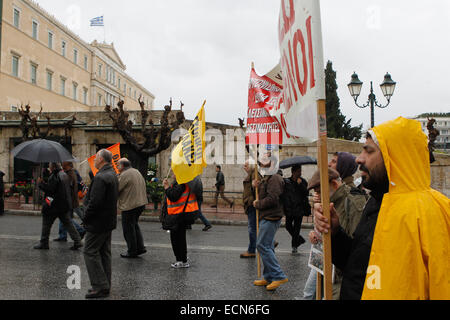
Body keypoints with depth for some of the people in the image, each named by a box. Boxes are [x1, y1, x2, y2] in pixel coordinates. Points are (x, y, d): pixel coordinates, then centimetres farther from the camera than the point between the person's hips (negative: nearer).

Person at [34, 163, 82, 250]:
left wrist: (40, 183, -5)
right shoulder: (65, 175, 12)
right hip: (65, 205, 8)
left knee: (47, 224, 8)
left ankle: (44, 243, 17)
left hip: (55, 205, -8)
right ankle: (77, 241, 4)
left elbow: (49, 189, -21)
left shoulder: (54, 176, -16)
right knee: (68, 223, 9)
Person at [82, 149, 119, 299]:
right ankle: (105, 285, 23)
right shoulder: (113, 175, 11)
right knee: (104, 253, 15)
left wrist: (85, 218, -11)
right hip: (109, 221, 10)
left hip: (98, 222, -10)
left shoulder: (101, 177, -20)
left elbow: (95, 202, -24)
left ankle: (100, 286, 2)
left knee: (90, 252, -1)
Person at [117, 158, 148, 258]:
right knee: (135, 226, 21)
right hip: (140, 203, 9)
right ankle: (140, 247, 22)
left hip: (130, 206, -9)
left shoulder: (125, 175, -15)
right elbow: (143, 187, 17)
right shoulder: (137, 172, 14)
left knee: (128, 229, 3)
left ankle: (132, 252, 11)